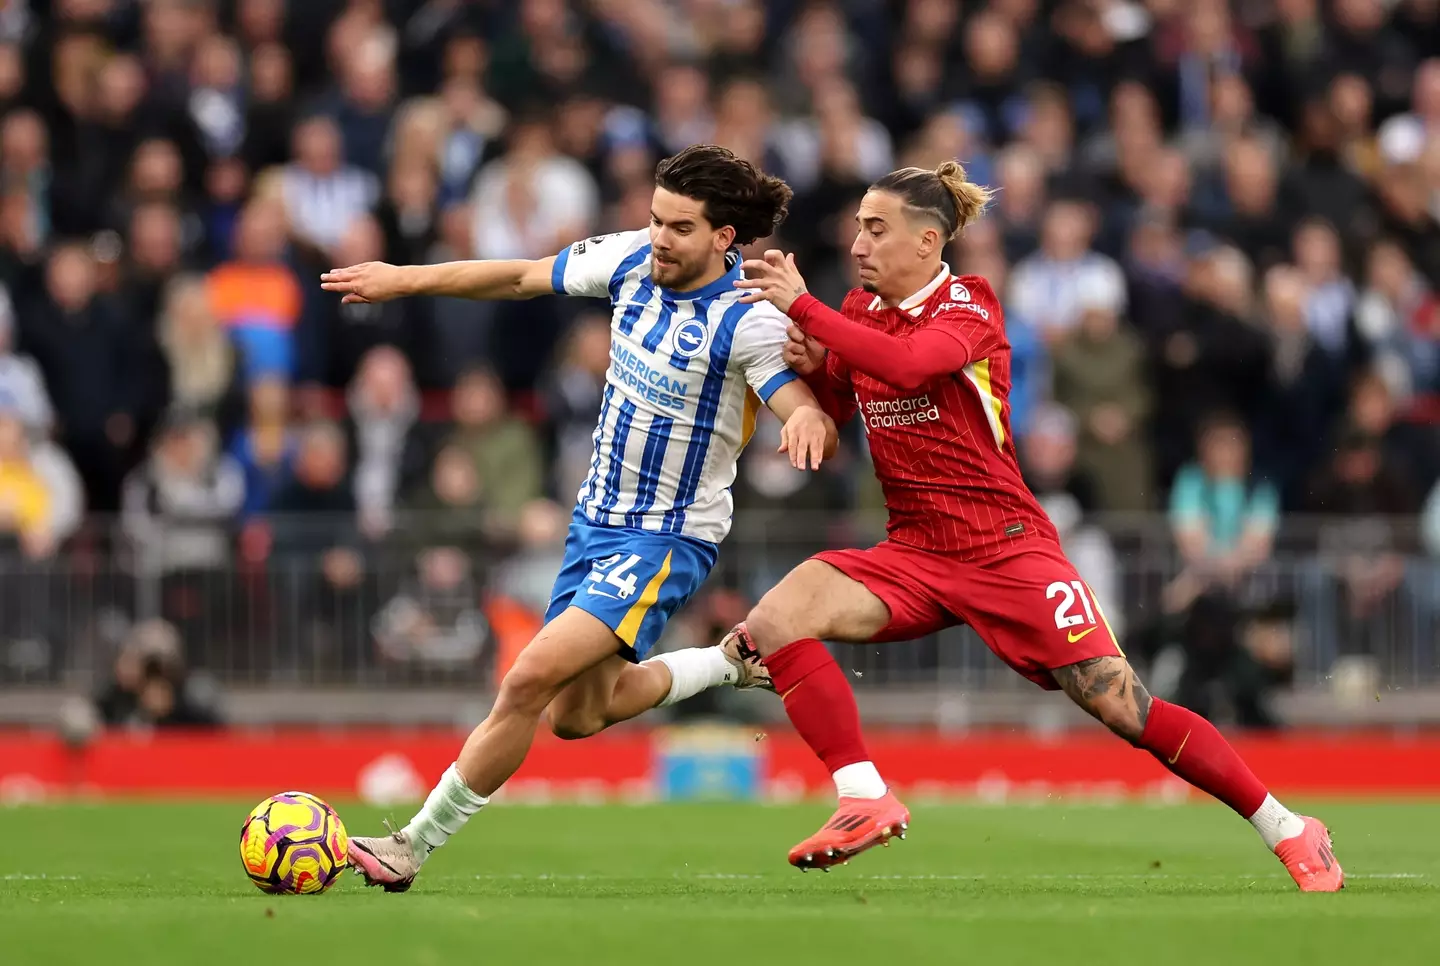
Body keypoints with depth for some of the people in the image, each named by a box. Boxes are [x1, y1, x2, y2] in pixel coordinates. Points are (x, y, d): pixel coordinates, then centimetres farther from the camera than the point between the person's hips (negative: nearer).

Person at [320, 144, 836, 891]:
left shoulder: (748, 320, -22)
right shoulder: (631, 260, -5)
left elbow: (813, 422, -28)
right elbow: (521, 278, 8)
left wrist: (808, 420, -52)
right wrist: (407, 279, 6)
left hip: (667, 538, -8)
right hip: (597, 515, 8)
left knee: (533, 678, -20)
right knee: (577, 715, 17)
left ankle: (415, 846, -10)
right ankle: (730, 661, 38)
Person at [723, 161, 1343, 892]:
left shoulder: (968, 307, -11)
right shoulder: (860, 310, 8)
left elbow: (906, 364, -33)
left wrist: (801, 306, -32)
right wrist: (810, 366, -6)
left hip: (1006, 549, -5)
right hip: (915, 552, 6)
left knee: (1119, 703, -12)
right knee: (776, 618, -19)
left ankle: (1289, 833, 1)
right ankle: (866, 801, -15)